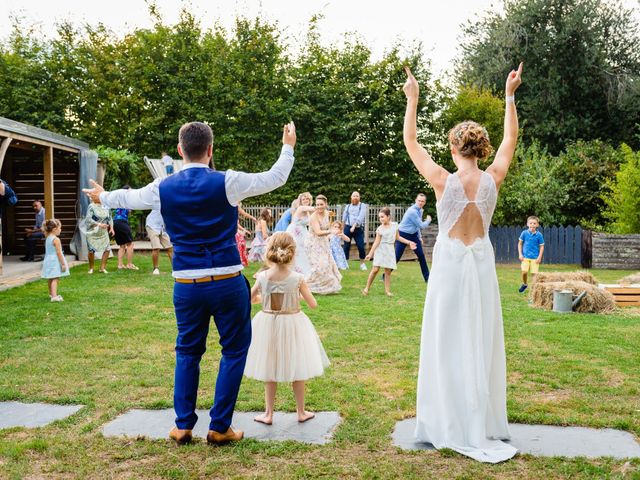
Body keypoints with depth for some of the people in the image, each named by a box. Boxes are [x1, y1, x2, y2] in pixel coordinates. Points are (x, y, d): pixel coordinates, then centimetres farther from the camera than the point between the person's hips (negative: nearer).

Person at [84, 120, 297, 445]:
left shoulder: (163, 188, 2)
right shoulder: (227, 182, -8)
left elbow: (128, 198, 22)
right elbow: (276, 178, 3)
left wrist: (103, 197, 44)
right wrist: (288, 147, 21)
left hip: (186, 285, 3)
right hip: (227, 283, -3)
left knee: (187, 351, 18)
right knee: (234, 350, 10)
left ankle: (183, 426, 21)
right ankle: (220, 427, 13)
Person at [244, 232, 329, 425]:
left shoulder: (262, 277, -12)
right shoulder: (297, 278, -15)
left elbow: (249, 299, 4)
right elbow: (313, 304, -7)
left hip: (268, 324, 1)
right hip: (292, 325, -1)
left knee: (270, 372, 15)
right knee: (297, 371, 14)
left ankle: (268, 414, 22)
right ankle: (301, 412, 26)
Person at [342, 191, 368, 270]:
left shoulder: (363, 206, 4)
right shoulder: (347, 206, 16)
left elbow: (361, 217, -9)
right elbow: (344, 218, 17)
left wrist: (354, 226, -19)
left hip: (358, 229, -2)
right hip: (348, 228, 2)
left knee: (361, 246, -6)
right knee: (346, 246, 2)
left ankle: (362, 263, 9)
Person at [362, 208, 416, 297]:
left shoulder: (394, 225, 1)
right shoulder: (380, 229, -8)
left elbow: (398, 237, 14)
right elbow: (376, 242, -8)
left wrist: (409, 242, 14)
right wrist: (370, 253, -13)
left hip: (390, 251, 3)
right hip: (380, 250, -3)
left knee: (388, 271, 3)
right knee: (375, 269, -9)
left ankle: (387, 290, 11)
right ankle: (367, 288, 0)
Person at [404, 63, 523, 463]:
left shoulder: (443, 180, -14)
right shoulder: (493, 179, -6)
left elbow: (411, 142, -2)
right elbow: (511, 139, 11)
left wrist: (413, 98, 6)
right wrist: (510, 95, 18)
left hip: (450, 263, -3)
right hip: (482, 263, 3)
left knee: (450, 342, 5)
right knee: (482, 341, 11)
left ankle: (454, 425, 13)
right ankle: (485, 424, 21)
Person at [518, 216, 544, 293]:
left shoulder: (539, 235, -4)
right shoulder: (524, 233, -1)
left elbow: (542, 246, 2)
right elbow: (520, 243, 8)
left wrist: (539, 257, -5)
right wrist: (520, 254, 1)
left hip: (535, 258, 0)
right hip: (525, 257, 0)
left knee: (534, 273, -4)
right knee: (524, 271, -11)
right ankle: (524, 284, 17)